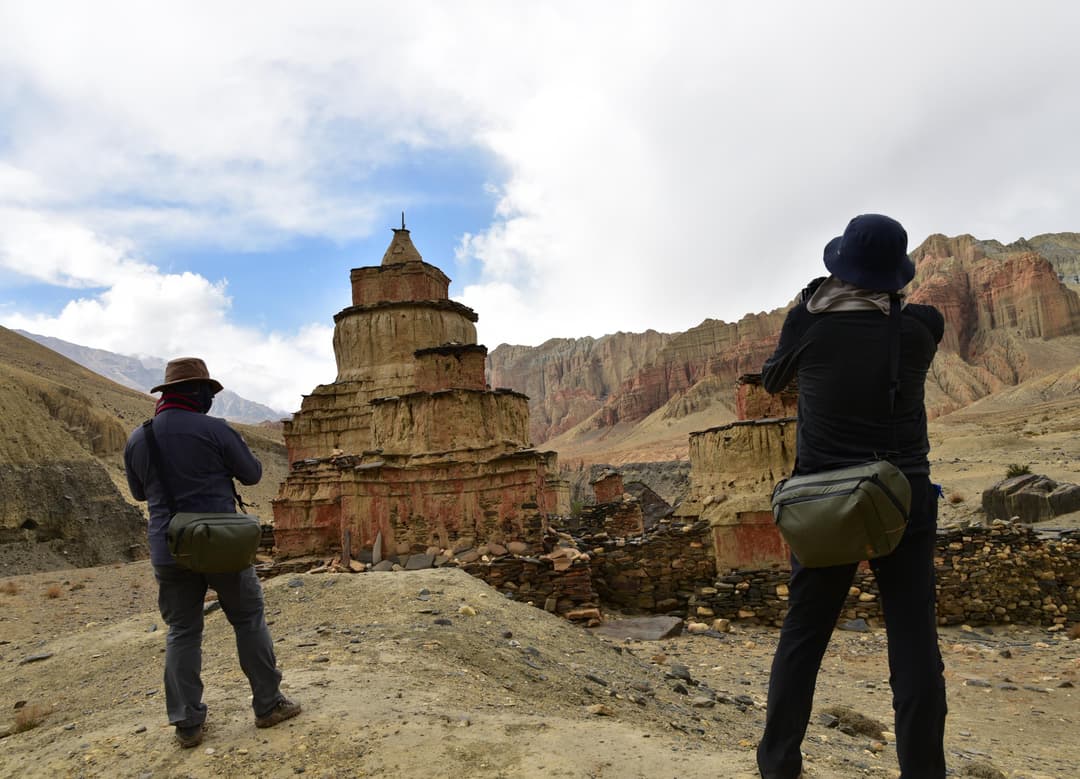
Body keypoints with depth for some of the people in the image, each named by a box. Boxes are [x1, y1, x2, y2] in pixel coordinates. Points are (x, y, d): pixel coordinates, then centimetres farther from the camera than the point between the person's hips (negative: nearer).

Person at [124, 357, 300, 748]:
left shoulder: (136, 438, 3)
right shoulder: (214, 429, -12)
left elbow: (139, 491, 17)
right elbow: (252, 473, -1)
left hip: (169, 550, 4)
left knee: (182, 632, 13)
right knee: (249, 620, 10)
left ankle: (187, 723, 16)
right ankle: (268, 704, 18)